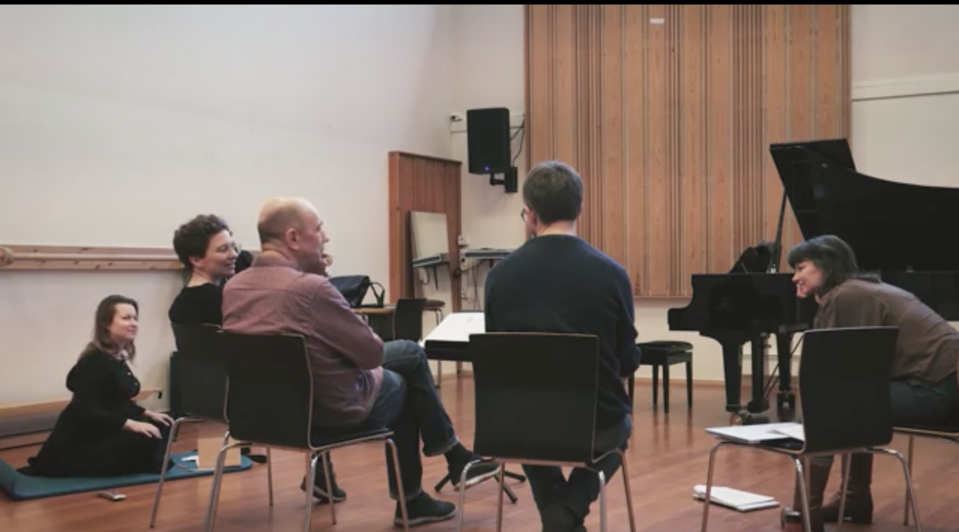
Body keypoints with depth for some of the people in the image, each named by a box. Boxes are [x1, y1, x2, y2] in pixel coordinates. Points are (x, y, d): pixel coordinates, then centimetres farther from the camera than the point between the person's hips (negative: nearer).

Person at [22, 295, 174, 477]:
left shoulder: (119, 358, 9)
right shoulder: (94, 362, -19)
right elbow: (88, 411, -26)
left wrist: (148, 414, 7)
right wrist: (131, 424, -31)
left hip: (104, 433, 10)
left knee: (162, 428, 3)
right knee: (147, 440, -24)